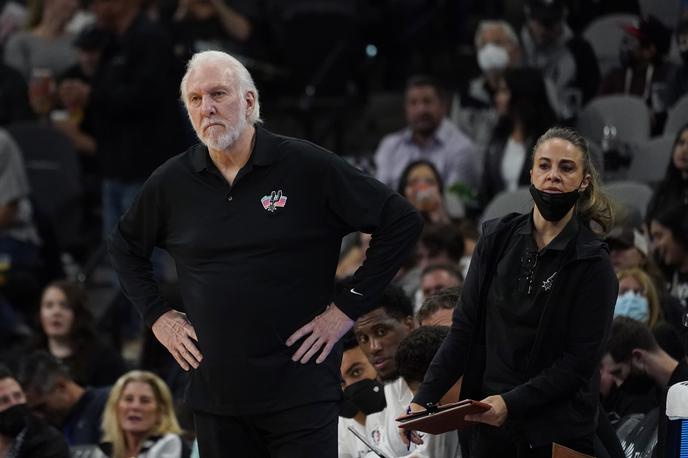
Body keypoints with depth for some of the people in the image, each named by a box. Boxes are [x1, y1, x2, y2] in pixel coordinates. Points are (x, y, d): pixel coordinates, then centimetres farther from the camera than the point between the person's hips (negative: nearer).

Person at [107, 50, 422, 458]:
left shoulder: (308, 167, -6)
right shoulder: (171, 183, 5)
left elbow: (402, 222, -3)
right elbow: (125, 247, 24)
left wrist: (349, 308, -5)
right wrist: (158, 316, 11)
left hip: (301, 393, -4)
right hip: (215, 394, 4)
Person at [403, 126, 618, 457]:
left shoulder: (593, 264, -8)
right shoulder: (498, 239, 4)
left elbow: (580, 360, -12)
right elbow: (464, 328, 4)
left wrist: (511, 404, -23)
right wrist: (423, 399, -5)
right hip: (489, 424, 4)